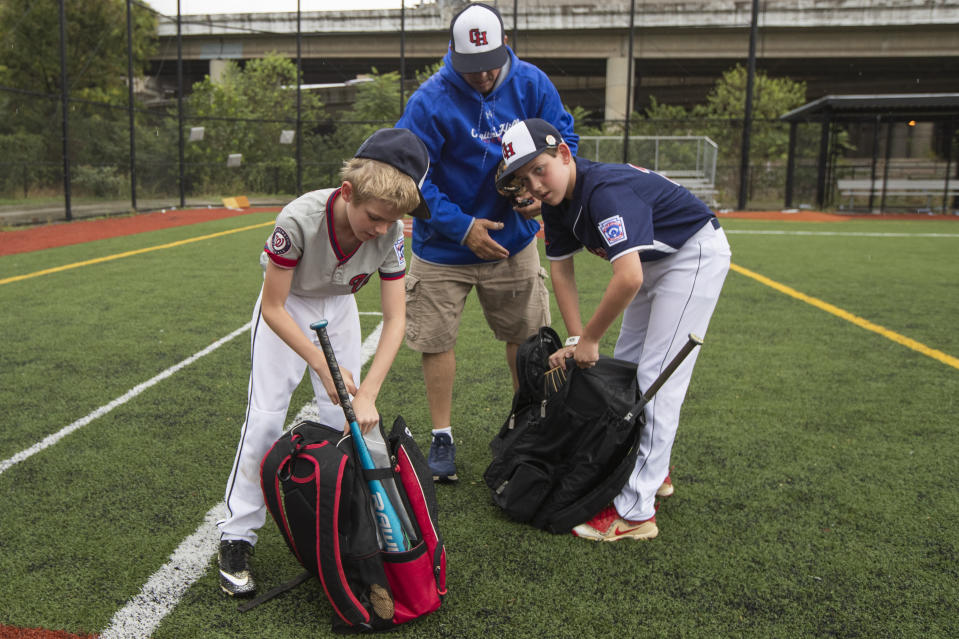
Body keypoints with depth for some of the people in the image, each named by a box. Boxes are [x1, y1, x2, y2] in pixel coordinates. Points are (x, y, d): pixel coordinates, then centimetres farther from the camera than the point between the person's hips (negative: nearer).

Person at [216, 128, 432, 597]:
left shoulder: (390, 234, -27)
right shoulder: (300, 219, -37)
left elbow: (395, 318, -22)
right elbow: (273, 308, -27)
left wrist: (367, 394, -30)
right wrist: (322, 365, -33)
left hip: (338, 307, 3)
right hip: (285, 307, -3)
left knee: (346, 418, -2)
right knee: (265, 418, -9)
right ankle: (237, 536, 4)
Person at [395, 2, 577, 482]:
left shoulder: (532, 84, -8)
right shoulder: (430, 101, -18)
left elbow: (563, 139, 2)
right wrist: (462, 226, -22)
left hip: (512, 241, 3)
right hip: (442, 249, -2)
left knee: (526, 335, 13)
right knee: (436, 341, 2)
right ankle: (442, 438, 20)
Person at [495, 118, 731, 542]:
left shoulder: (606, 191, -34)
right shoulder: (557, 201, -6)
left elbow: (628, 278, -42)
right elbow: (560, 268, 0)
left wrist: (589, 339, -29)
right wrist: (576, 339, -8)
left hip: (695, 253, -10)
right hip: (654, 261, 10)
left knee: (657, 378, -13)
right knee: (626, 364, 15)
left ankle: (635, 512, -9)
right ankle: (653, 469, 31)